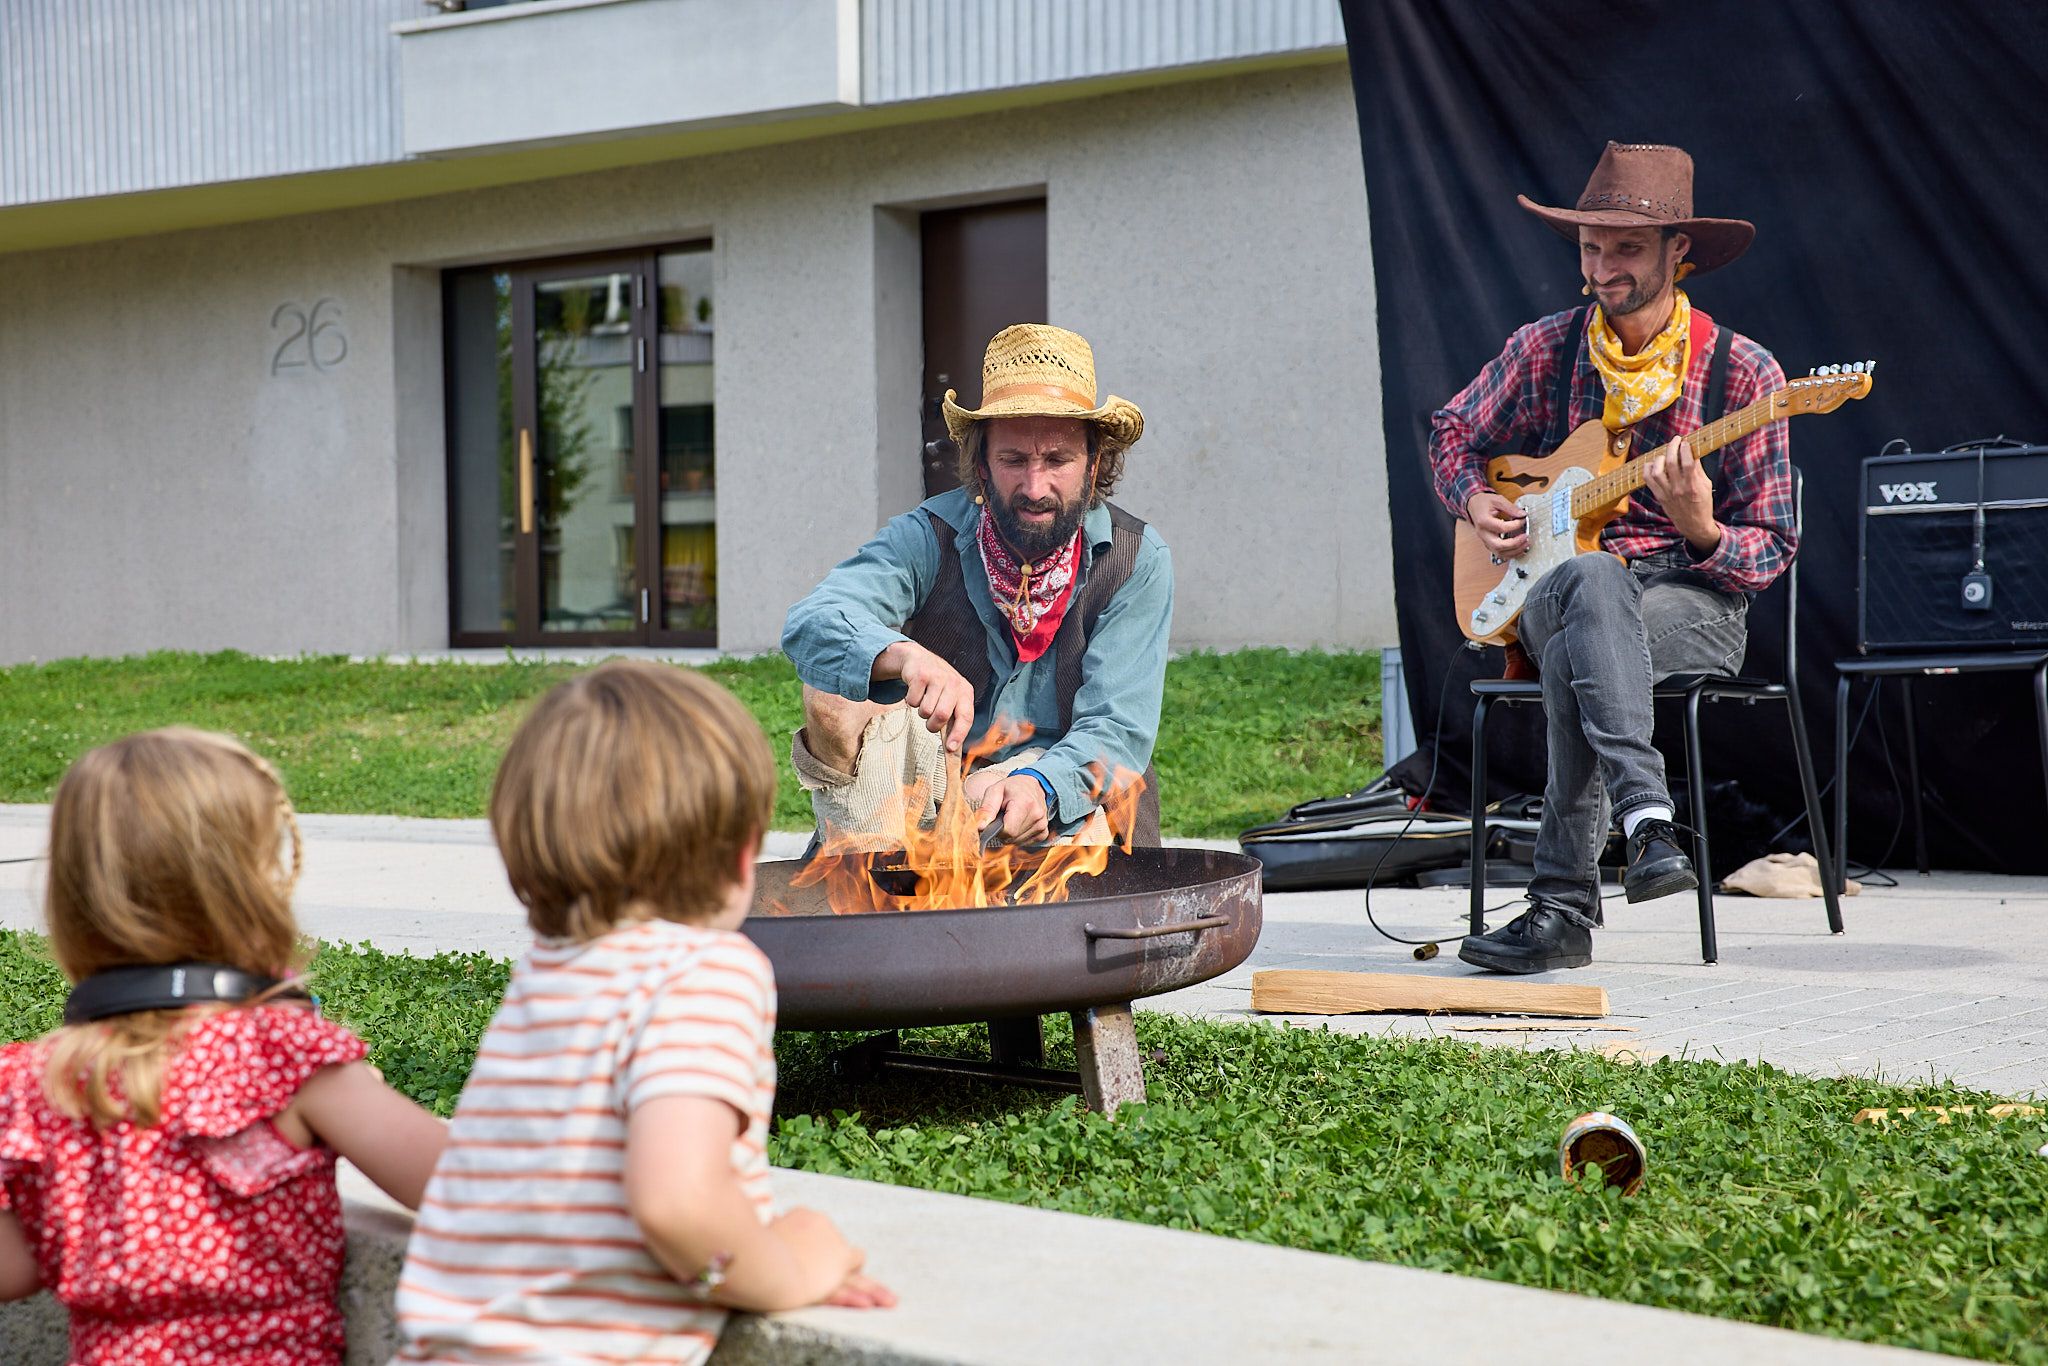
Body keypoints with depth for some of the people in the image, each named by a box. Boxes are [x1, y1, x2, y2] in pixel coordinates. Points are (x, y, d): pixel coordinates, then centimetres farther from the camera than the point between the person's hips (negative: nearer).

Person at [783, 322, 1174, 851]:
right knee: (832, 689, -24)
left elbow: (1117, 729, -14)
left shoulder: (1138, 560, -9)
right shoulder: (931, 537, -9)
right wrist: (904, 655, -50)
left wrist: (1039, 785, -37)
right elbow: (812, 624, -27)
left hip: (1065, 786, -1)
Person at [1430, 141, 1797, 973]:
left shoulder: (1740, 370, -2)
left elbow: (1774, 547, -1)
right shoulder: (1546, 350, 6)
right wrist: (1475, 502, 3)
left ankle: (1565, 905, -37)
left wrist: (1704, 532, -22)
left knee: (1575, 657, -38)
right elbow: (1452, 433, 23)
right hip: (1554, 586, 2)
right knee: (1593, 578, -40)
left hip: (1695, 602, -1)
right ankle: (1647, 817, -53)